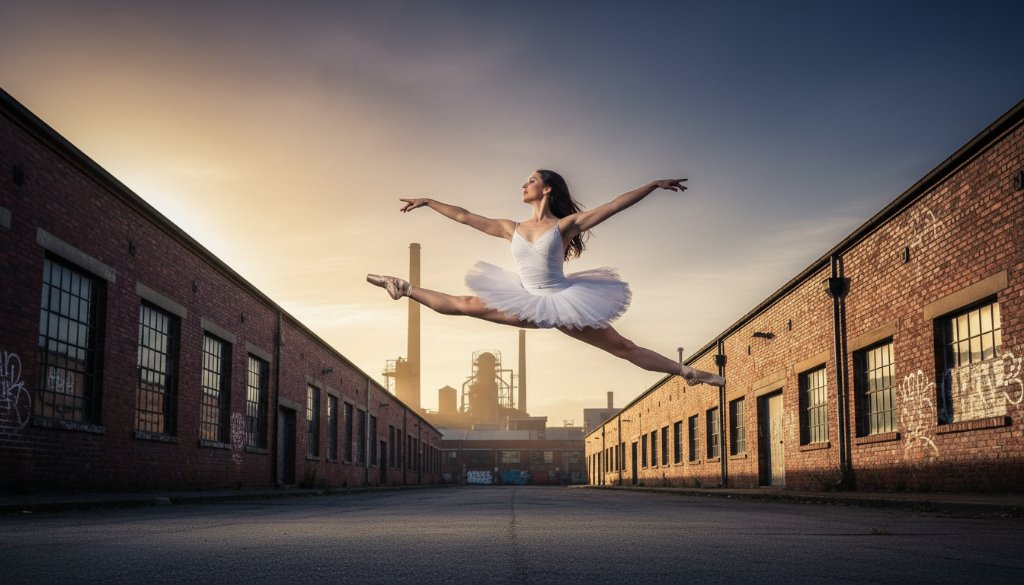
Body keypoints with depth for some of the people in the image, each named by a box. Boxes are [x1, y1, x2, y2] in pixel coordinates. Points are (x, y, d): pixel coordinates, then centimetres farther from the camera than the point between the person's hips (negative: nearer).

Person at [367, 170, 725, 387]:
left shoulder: (565, 224, -7)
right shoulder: (511, 229, 6)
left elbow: (615, 205, -12)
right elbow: (464, 216, 12)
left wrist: (655, 185, -17)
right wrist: (427, 202, 15)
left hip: (564, 302, -4)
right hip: (529, 304, 4)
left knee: (624, 348, -6)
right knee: (464, 305, 7)